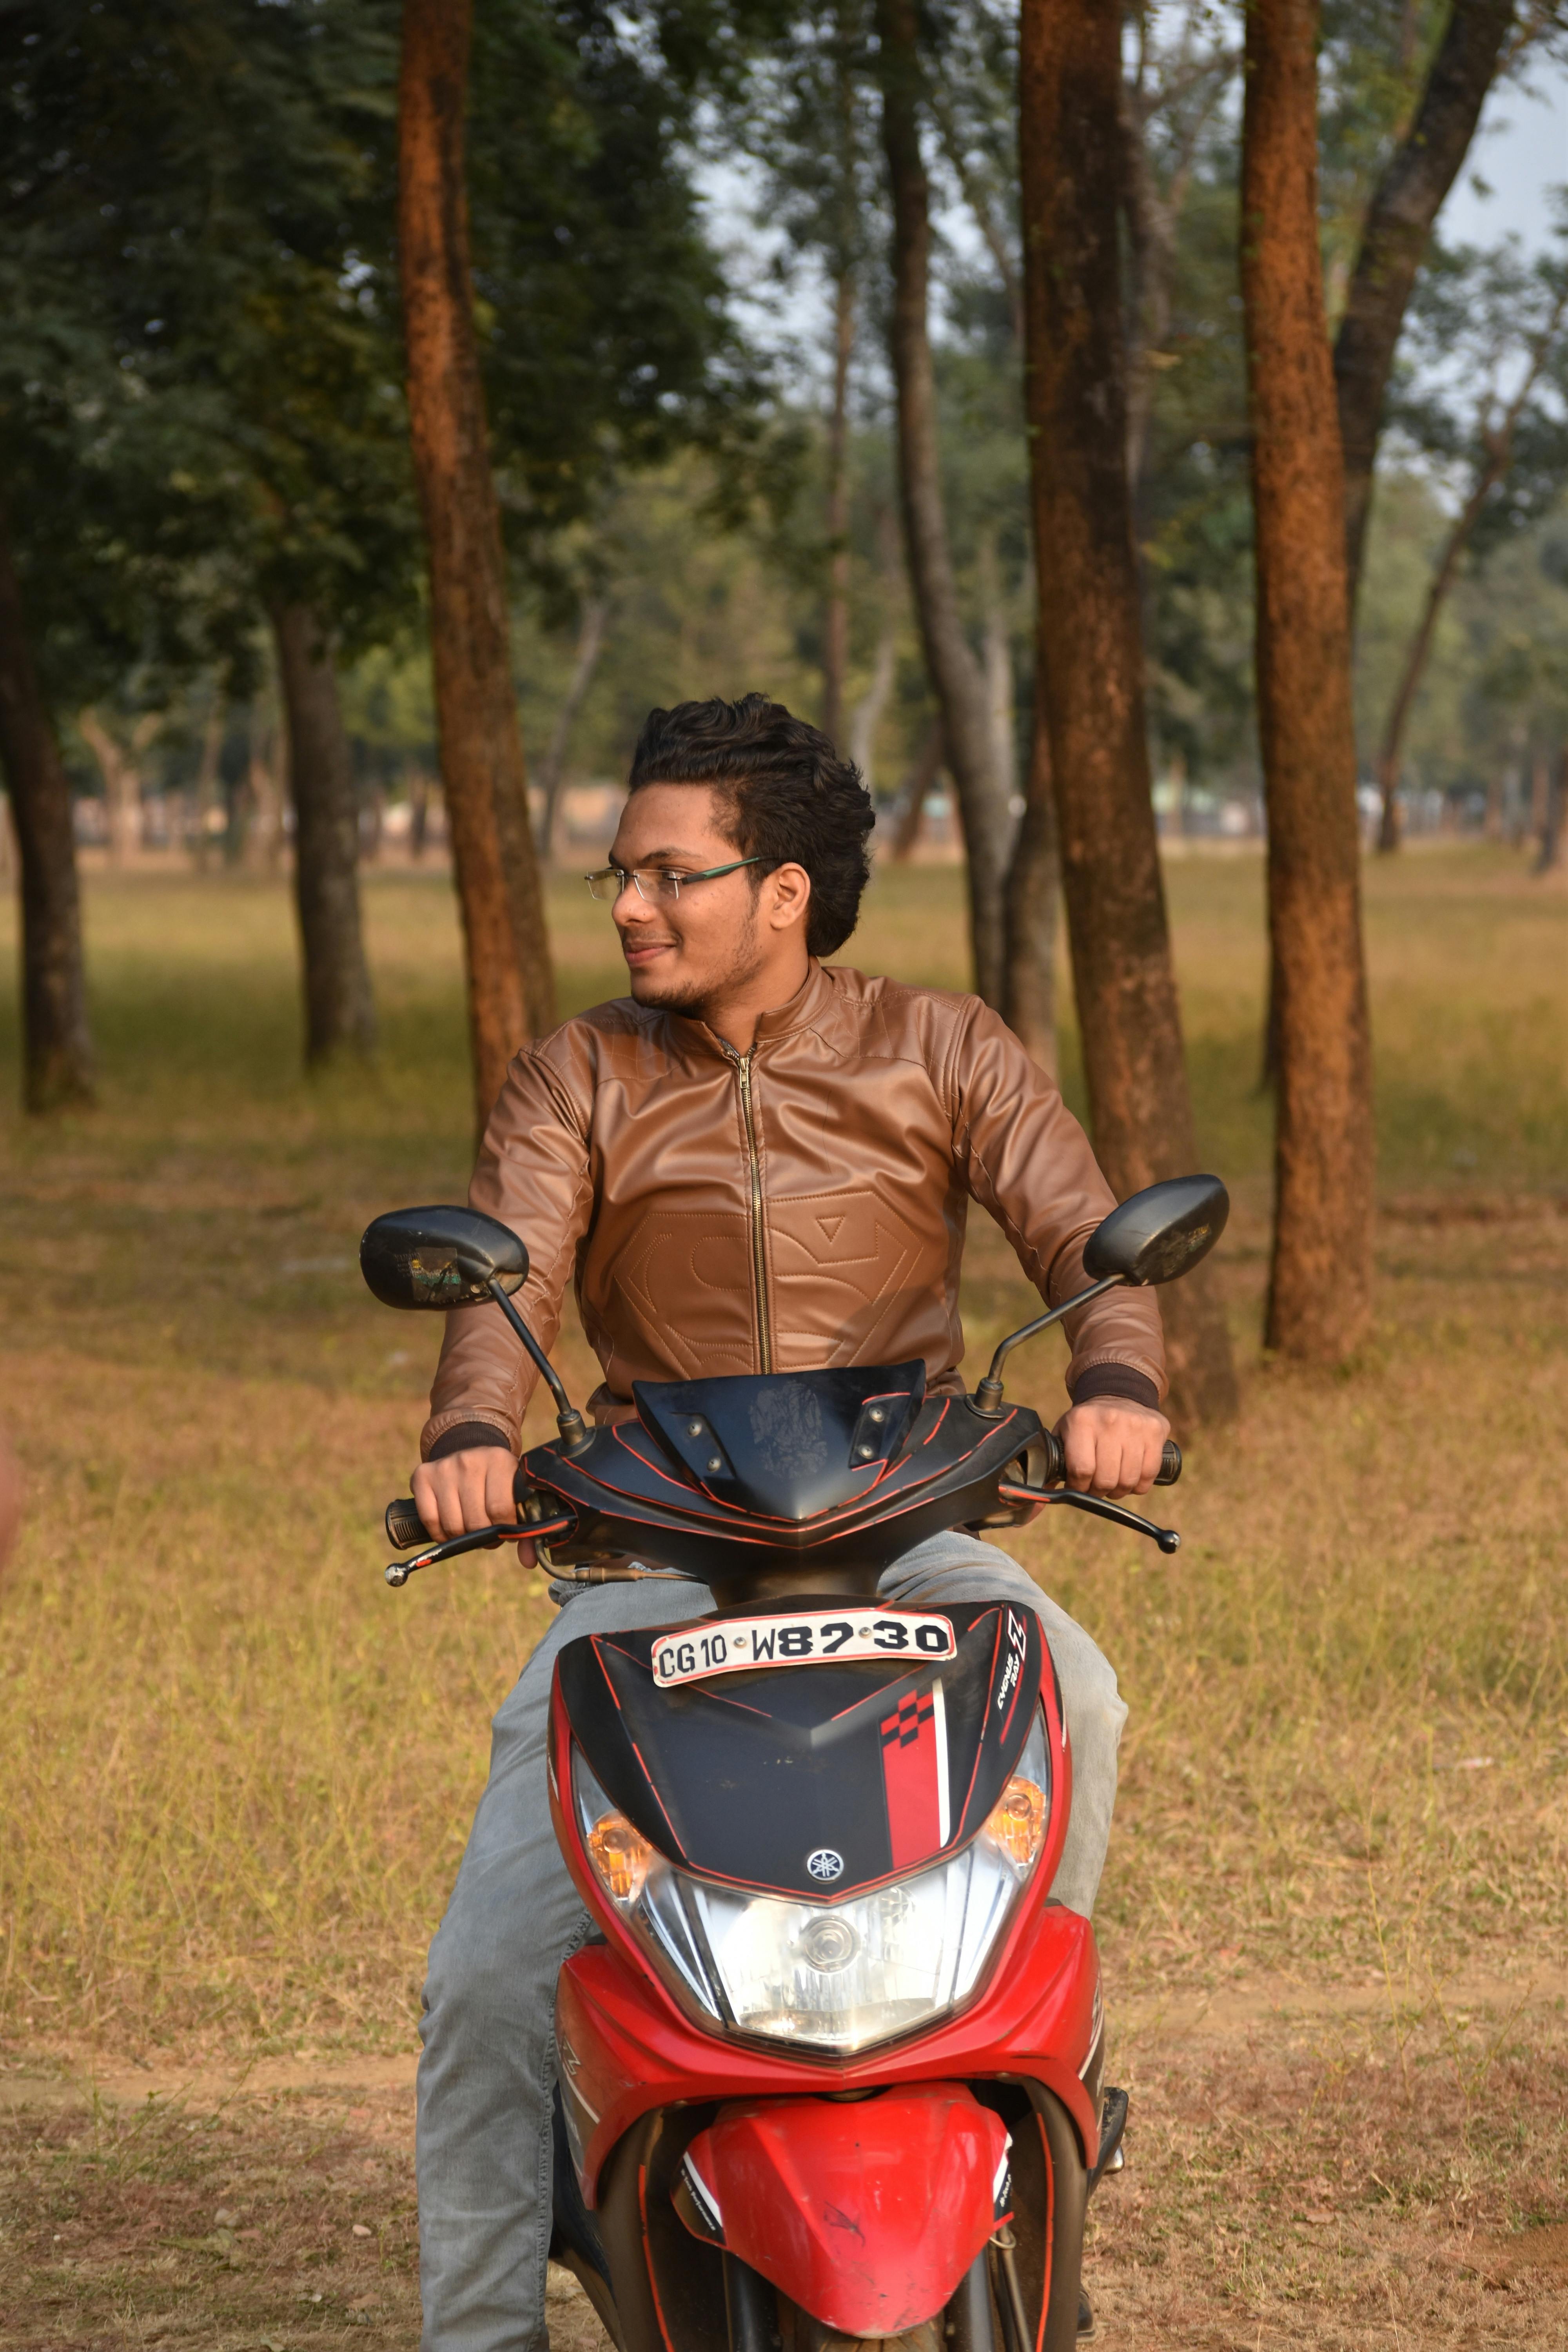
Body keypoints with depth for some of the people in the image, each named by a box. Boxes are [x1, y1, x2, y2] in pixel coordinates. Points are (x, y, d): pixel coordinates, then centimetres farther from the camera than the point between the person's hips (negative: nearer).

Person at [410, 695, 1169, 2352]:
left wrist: (1113, 1383, -31)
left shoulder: (940, 1054, 5)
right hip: (651, 1561, 1)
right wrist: (471, 1436, -32)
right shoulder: (577, 1079, 6)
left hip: (898, 1532, 0)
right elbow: (504, 1275, -8)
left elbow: (1085, 1231, -7)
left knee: (1064, 1690, -34)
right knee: (489, 1975, -14)